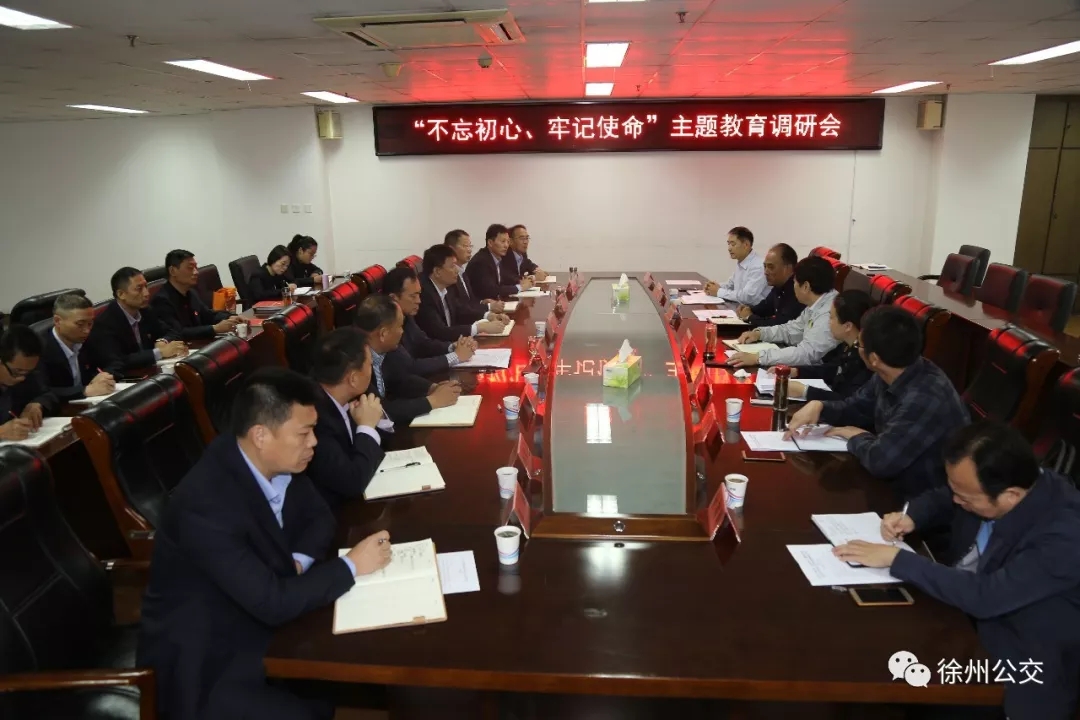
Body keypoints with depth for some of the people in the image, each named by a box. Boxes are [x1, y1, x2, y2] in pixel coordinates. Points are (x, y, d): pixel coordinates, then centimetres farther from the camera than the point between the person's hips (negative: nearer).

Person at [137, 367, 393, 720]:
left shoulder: (277, 462, -10)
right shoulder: (205, 504, -32)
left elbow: (320, 517, 5)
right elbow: (273, 603, -32)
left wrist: (299, 561, -15)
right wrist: (350, 565, -21)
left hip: (257, 621, 7)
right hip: (205, 660, -7)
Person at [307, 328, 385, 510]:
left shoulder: (336, 400, -5)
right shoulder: (312, 416, -29)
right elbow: (354, 482, -27)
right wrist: (367, 427, -17)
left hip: (353, 500, 7)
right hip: (334, 513, -7)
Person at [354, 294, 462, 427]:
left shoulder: (378, 351, -5)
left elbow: (400, 379, 11)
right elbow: (379, 411, -28)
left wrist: (433, 387, -6)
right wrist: (432, 400, -19)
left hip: (382, 426, 7)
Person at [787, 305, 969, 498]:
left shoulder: (925, 400, -33)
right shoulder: (891, 375, -5)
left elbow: (879, 460, -31)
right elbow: (855, 407, 10)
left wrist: (856, 436, -11)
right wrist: (819, 406, -9)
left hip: (925, 502, -7)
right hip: (895, 481, 7)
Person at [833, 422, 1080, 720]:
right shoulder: (987, 484, -9)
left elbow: (985, 597, -33)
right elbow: (940, 499, 12)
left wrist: (895, 558, -27)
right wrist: (911, 517, -9)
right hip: (956, 612, 7)